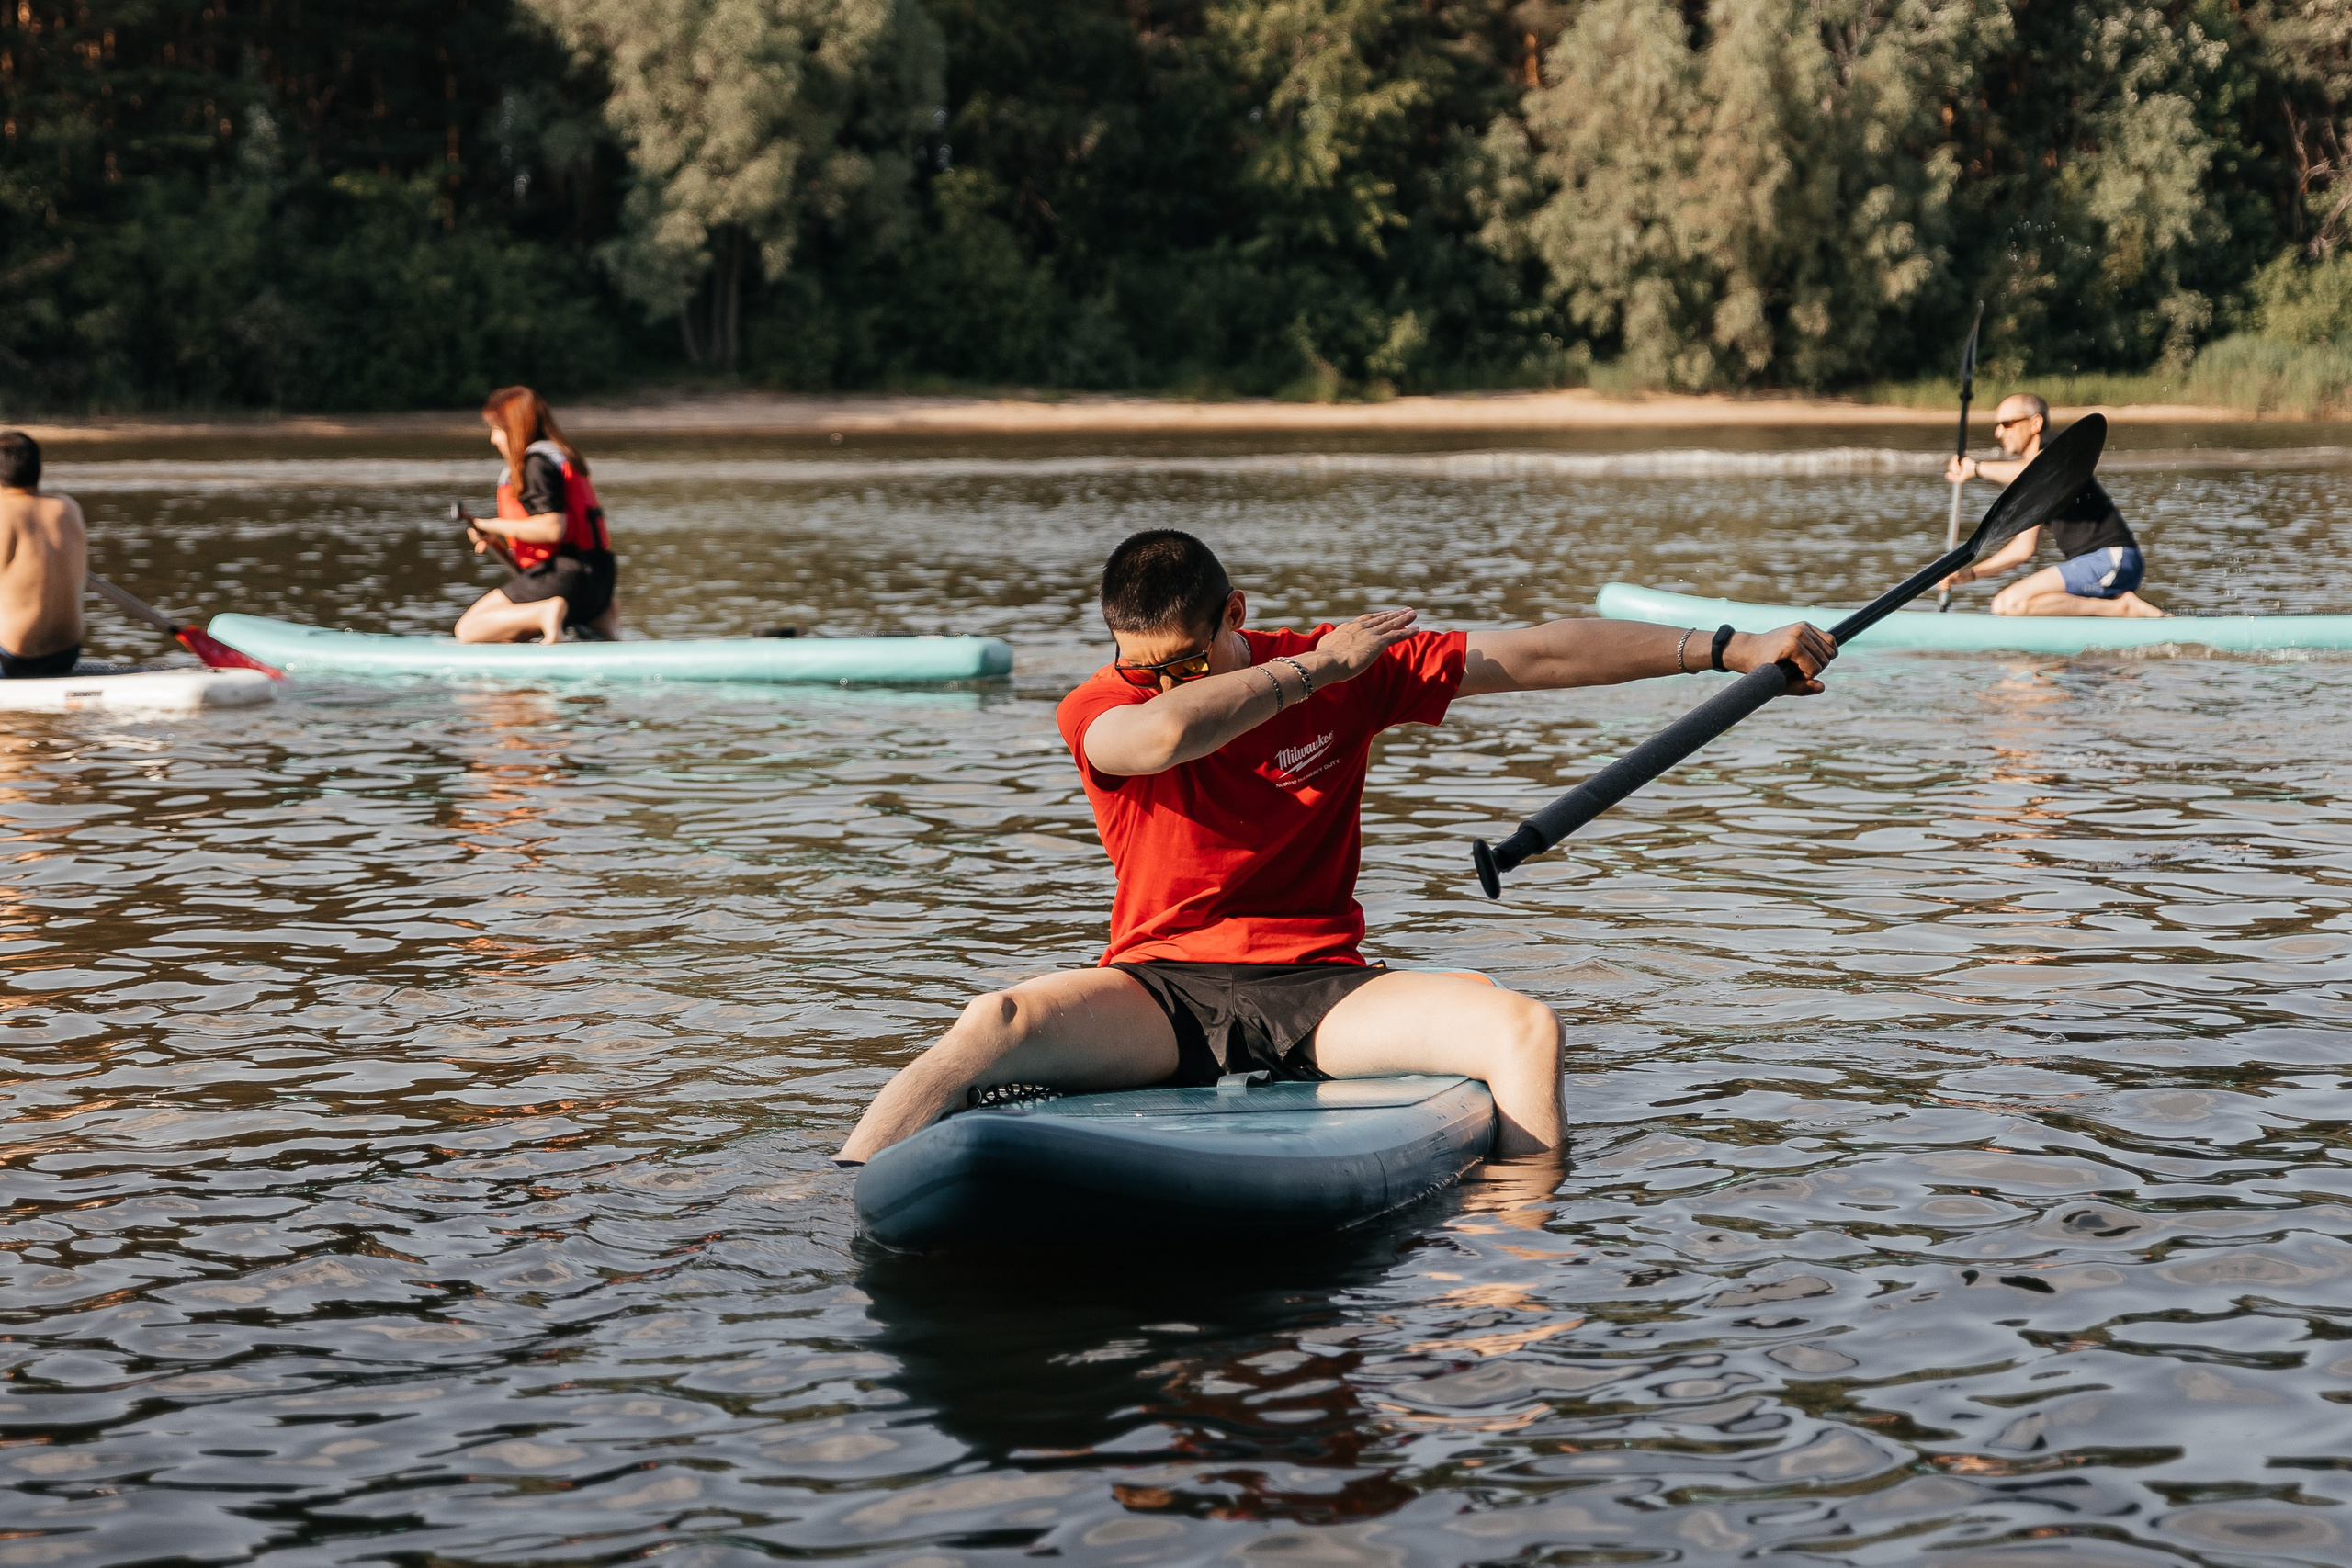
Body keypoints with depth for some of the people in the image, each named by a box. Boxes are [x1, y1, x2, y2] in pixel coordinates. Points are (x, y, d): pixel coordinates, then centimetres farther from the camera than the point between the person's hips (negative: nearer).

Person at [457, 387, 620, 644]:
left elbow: (552, 528, -21)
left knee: (468, 630, -8)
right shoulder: (563, 456, 20)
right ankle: (598, 615, 11)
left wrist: (494, 526, -10)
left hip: (563, 576, -10)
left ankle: (547, 612, -27)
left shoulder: (537, 463, -10)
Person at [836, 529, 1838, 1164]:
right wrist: (1319, 667, -16)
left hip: (1318, 990, 2)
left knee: (1525, 1029, -26)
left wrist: (1728, 650, 1)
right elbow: (1164, 735, -29)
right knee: (997, 1025, -34)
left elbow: (1532, 658, 3)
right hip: (1161, 991, -2)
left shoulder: (1355, 670, 4)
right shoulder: (1099, 712, -3)